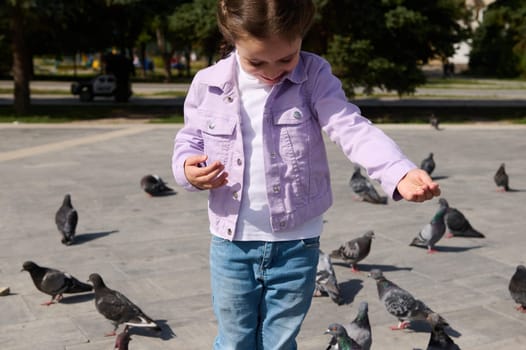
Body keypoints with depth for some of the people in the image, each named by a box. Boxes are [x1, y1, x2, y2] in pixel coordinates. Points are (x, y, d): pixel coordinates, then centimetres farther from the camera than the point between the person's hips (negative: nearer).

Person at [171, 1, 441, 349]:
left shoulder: (314, 76, -7)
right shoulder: (207, 84, -4)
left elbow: (352, 128, -20)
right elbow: (189, 140, 10)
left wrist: (401, 172, -37)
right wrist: (187, 168, -15)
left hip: (296, 245, -1)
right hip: (231, 243, 1)